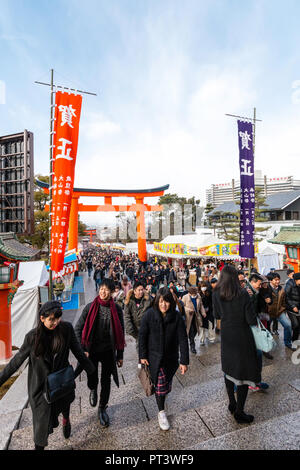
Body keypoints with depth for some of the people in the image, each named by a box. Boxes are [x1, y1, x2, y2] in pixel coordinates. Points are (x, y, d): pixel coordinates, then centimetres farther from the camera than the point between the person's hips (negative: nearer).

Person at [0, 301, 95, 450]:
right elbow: (17, 360, -6)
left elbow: (77, 351, -10)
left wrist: (91, 370, -5)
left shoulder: (66, 329, -20)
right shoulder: (32, 337, -20)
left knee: (65, 403, 25)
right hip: (40, 384, -2)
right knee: (42, 417, 4)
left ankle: (66, 420, 61)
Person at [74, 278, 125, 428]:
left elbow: (120, 333, -1)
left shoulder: (116, 309, -9)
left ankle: (102, 408, 40)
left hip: (108, 351, 1)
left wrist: (120, 355, 3)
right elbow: (78, 329, -5)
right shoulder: (90, 307, -11)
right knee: (92, 380, 11)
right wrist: (82, 350, -11)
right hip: (92, 351, 0)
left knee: (106, 381, 13)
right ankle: (93, 390, 49)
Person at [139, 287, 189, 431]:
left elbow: (183, 339, -14)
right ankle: (161, 412, 27)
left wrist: (184, 361, -15)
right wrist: (142, 356, -7)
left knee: (167, 383, 19)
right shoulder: (149, 315, -18)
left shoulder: (177, 316, -18)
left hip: (171, 358, 2)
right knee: (160, 384, 0)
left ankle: (162, 395, 53)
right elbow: (142, 336, -9)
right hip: (154, 357, -1)